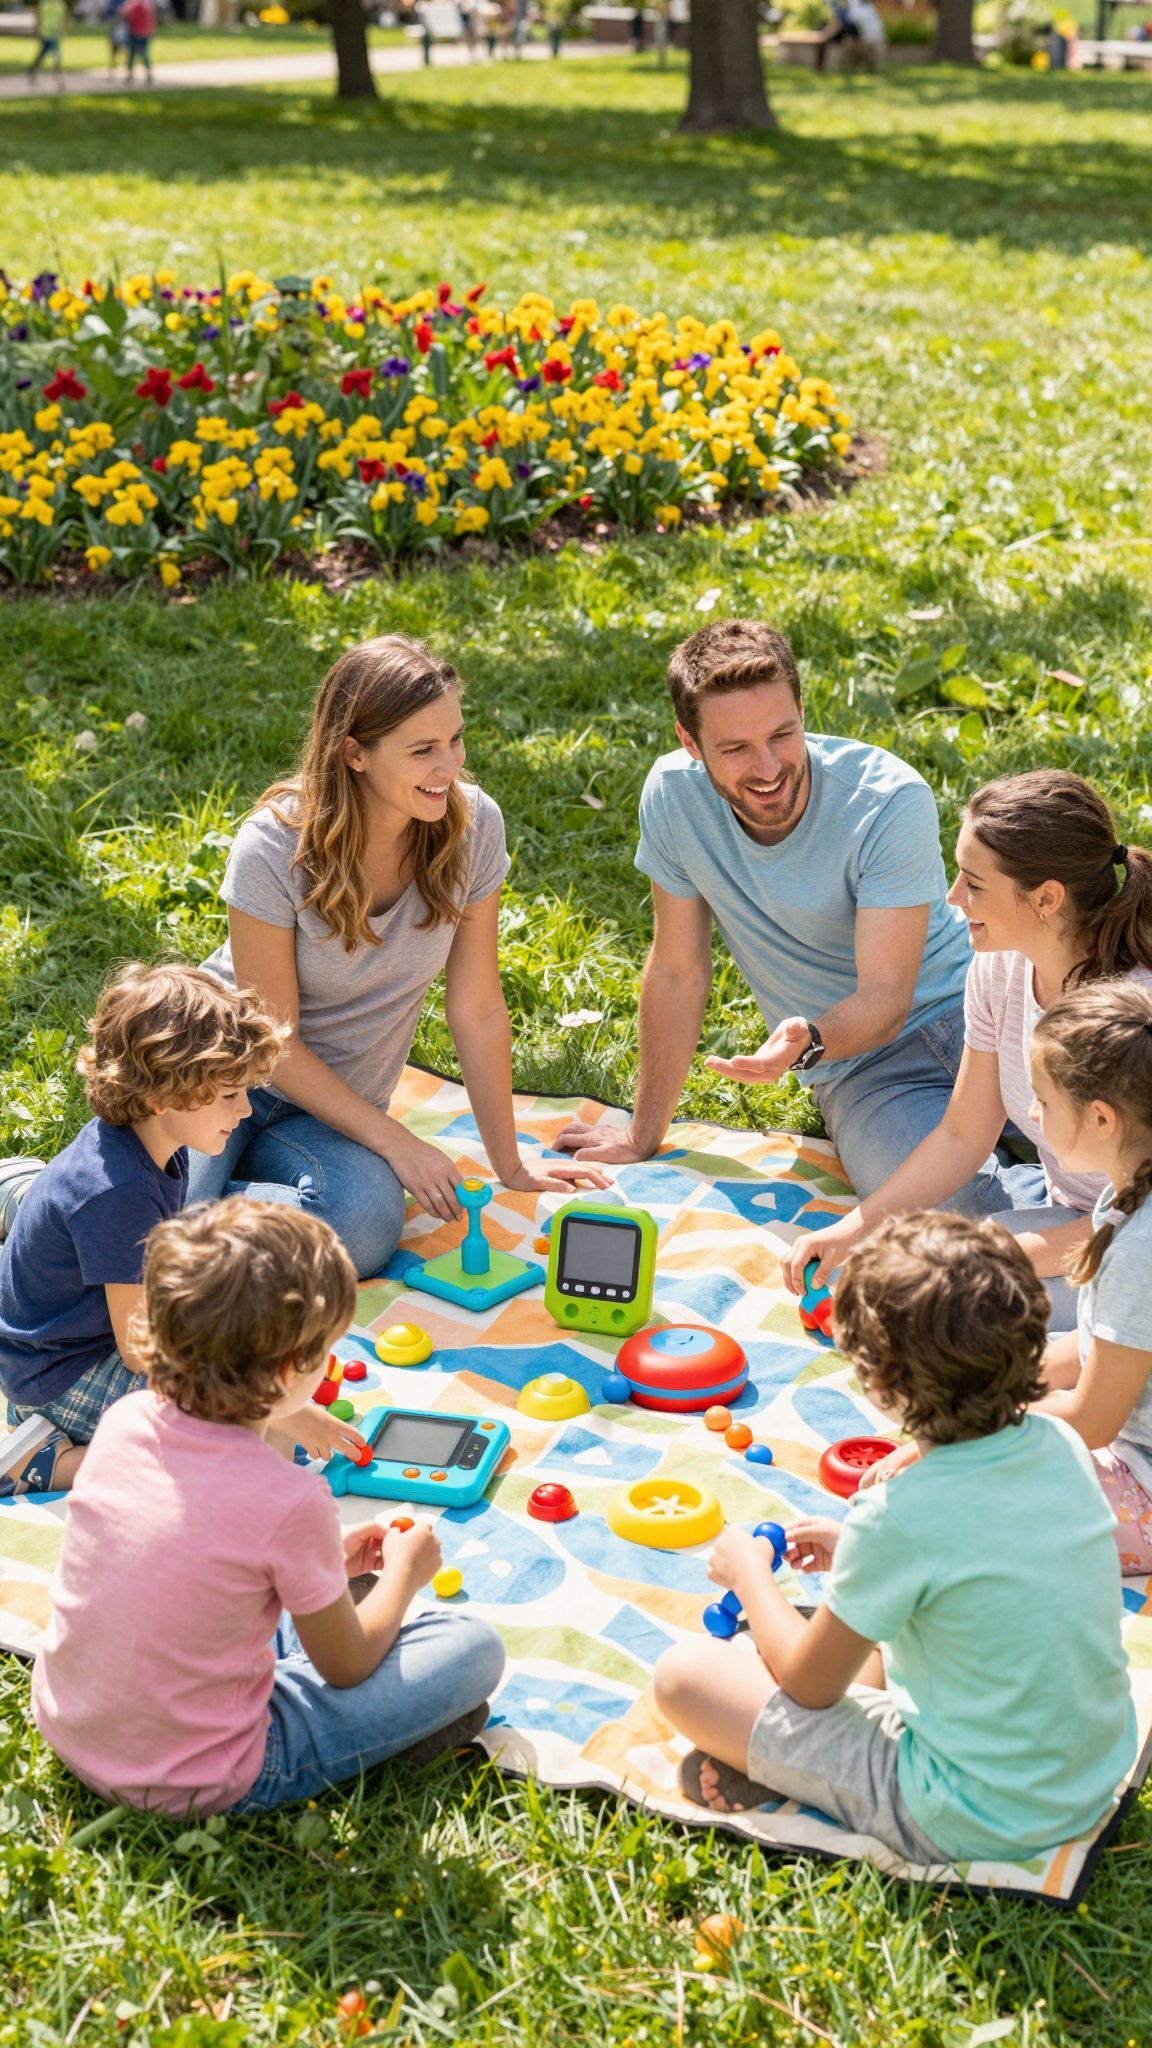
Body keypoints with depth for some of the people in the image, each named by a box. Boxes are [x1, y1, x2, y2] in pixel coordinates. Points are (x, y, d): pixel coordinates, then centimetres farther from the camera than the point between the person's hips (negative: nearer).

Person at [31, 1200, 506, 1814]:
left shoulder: (125, 1420, -10)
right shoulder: (289, 1500, -27)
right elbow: (346, 1666, -8)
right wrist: (403, 1569, 10)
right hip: (193, 1782, -7)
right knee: (475, 1647, -2)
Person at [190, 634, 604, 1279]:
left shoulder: (473, 826, -15)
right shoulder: (274, 850, -23)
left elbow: (478, 1009, -6)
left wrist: (511, 1165, -2)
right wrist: (396, 1141, -18)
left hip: (332, 1104, 3)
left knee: (365, 1228, -29)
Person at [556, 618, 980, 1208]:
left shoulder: (891, 800, -19)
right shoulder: (673, 795, -10)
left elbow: (886, 994, -21)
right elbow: (678, 973, 1)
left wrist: (808, 1043, -43)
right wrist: (643, 1137, 7)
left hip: (970, 1010, -1)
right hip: (861, 1070, 2)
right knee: (948, 1198, -30)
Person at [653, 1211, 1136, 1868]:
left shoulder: (899, 1518, -27)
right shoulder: (1063, 1446, -8)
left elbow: (808, 1684, -10)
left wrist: (749, 1573, 7)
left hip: (972, 1824, -7)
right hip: (1099, 1779, 7)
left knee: (684, 1673, -7)